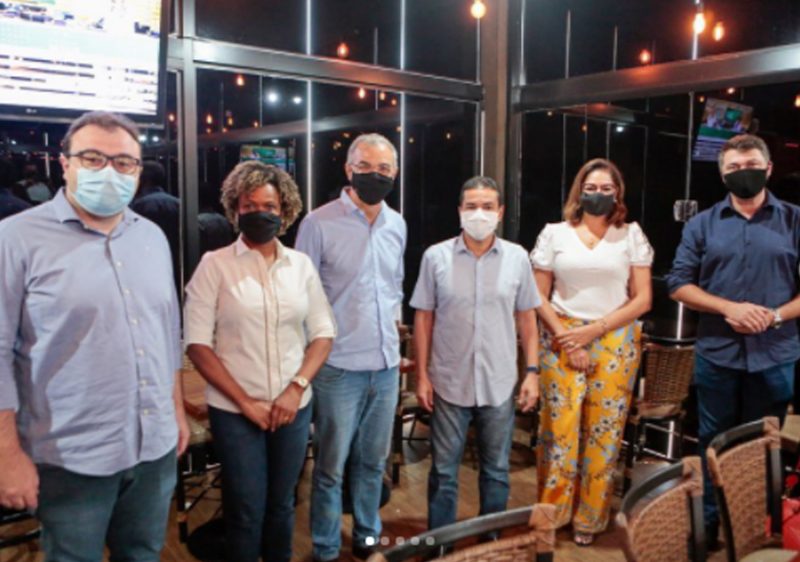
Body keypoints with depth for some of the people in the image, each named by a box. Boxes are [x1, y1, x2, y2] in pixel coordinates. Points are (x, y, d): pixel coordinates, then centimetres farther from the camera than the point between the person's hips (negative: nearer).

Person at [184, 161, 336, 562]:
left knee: (282, 505, 17)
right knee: (246, 511, 7)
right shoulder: (215, 264, -5)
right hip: (235, 411, -3)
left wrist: (296, 388, -9)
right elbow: (197, 343, -9)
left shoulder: (301, 265, 4)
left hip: (293, 407, 3)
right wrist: (245, 401, -12)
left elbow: (323, 333, 5)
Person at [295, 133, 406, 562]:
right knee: (331, 465, 7)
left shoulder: (397, 225, 7)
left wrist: (393, 316, 14)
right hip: (339, 366, -5)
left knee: (373, 460, 18)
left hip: (387, 365, 5)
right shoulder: (319, 223, -10)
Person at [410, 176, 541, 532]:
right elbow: (423, 319, -1)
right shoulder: (436, 257, -5)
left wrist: (532, 372, 0)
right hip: (449, 383, -1)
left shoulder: (517, 258, -1)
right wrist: (422, 375, -3)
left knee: (496, 471, 16)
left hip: (499, 384, 2)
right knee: (444, 471, 11)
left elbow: (526, 319, 5)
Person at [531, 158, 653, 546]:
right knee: (559, 426, -1)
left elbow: (642, 299, 1)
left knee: (604, 431, 4)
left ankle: (589, 519, 20)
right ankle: (550, 515, 16)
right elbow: (538, 296, 4)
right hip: (562, 340, 0)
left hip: (615, 342, 1)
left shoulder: (631, 235, 6)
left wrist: (594, 330, -10)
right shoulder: (555, 234, 6)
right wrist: (565, 337, -8)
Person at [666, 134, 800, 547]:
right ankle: (707, 527, 25)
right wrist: (730, 308, -14)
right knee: (714, 445, 11)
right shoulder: (702, 224, 4)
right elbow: (679, 283, 0)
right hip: (716, 354, 0)